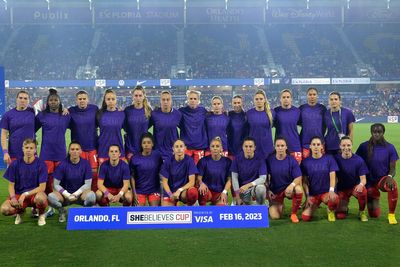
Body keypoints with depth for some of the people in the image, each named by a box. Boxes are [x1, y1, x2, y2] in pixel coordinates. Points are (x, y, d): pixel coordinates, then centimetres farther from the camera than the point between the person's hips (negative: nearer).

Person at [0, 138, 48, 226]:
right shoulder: (15, 164, -2)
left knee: (40, 197, -39)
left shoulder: (40, 164, -9)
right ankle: (20, 212, 12)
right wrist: (13, 197, -17)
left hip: (35, 193, -2)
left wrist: (26, 194, -22)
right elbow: (11, 185, 2)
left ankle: (41, 215, -2)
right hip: (18, 194, 2)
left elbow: (42, 187, -11)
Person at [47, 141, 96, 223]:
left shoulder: (85, 164, -6)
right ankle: (62, 211, 3)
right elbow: (56, 184, -6)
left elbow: (88, 184, -5)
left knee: (91, 195, -35)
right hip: (65, 194, 1)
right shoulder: (63, 164, -8)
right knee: (51, 196, -31)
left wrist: (76, 194, -17)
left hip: (80, 194, -1)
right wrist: (67, 195, -19)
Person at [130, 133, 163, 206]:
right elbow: (132, 177, -1)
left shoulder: (157, 156, -4)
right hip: (140, 190, -1)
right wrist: (134, 192, -5)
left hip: (154, 190, 1)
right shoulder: (135, 159, -7)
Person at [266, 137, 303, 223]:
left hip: (288, 188, -1)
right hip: (275, 191, 1)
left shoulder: (291, 160, -8)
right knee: (275, 216, -13)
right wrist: (268, 190, -6)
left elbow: (298, 178, -13)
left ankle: (293, 213, -11)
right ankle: (280, 205, 26)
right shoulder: (269, 160, -5)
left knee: (299, 189, -36)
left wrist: (292, 185, -32)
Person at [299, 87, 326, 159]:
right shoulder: (302, 108, 4)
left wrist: (321, 137, 5)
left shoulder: (322, 108, 3)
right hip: (305, 141, 0)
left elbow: (325, 125, 7)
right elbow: (298, 122, 10)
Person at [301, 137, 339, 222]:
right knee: (305, 217, -19)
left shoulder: (329, 158, 1)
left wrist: (331, 190, -21)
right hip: (313, 194, 1)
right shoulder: (305, 162, 3)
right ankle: (315, 205, 17)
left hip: (326, 191, 0)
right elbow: (305, 181, 3)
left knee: (334, 199, -37)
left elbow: (332, 176, -5)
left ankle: (331, 211, 0)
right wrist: (308, 195, -9)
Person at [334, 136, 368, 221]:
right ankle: (344, 206, 25)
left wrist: (361, 184, -35)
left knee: (363, 191, -37)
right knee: (340, 215, -13)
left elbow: (363, 178, -11)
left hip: (355, 187, 0)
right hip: (341, 189, 1)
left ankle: (362, 212, -7)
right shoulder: (336, 159, -8)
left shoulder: (359, 160, -11)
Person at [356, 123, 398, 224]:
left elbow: (393, 168, -5)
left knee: (393, 185, -39)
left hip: (383, 178, 0)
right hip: (369, 181, 0)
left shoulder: (390, 147, -5)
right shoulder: (364, 146, -6)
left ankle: (391, 215, -20)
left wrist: (390, 176, -27)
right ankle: (374, 197, 38)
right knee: (374, 215, 1)